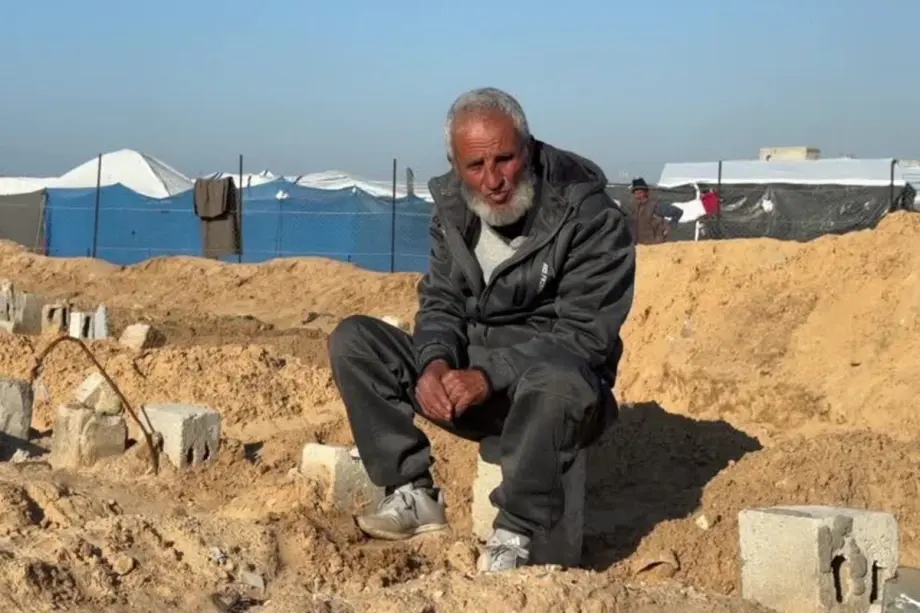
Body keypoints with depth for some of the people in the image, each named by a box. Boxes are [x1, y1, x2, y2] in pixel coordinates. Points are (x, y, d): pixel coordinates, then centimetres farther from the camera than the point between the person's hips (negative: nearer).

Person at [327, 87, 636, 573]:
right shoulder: (454, 209, 4)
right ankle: (413, 493, -11)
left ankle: (514, 538, -27)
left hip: (549, 381, -6)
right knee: (352, 340, -8)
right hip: (465, 376, 6)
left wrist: (490, 376, -28)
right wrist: (435, 364, -15)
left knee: (557, 381, -41)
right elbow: (441, 304, 9)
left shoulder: (590, 217, -15)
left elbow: (584, 335, -18)